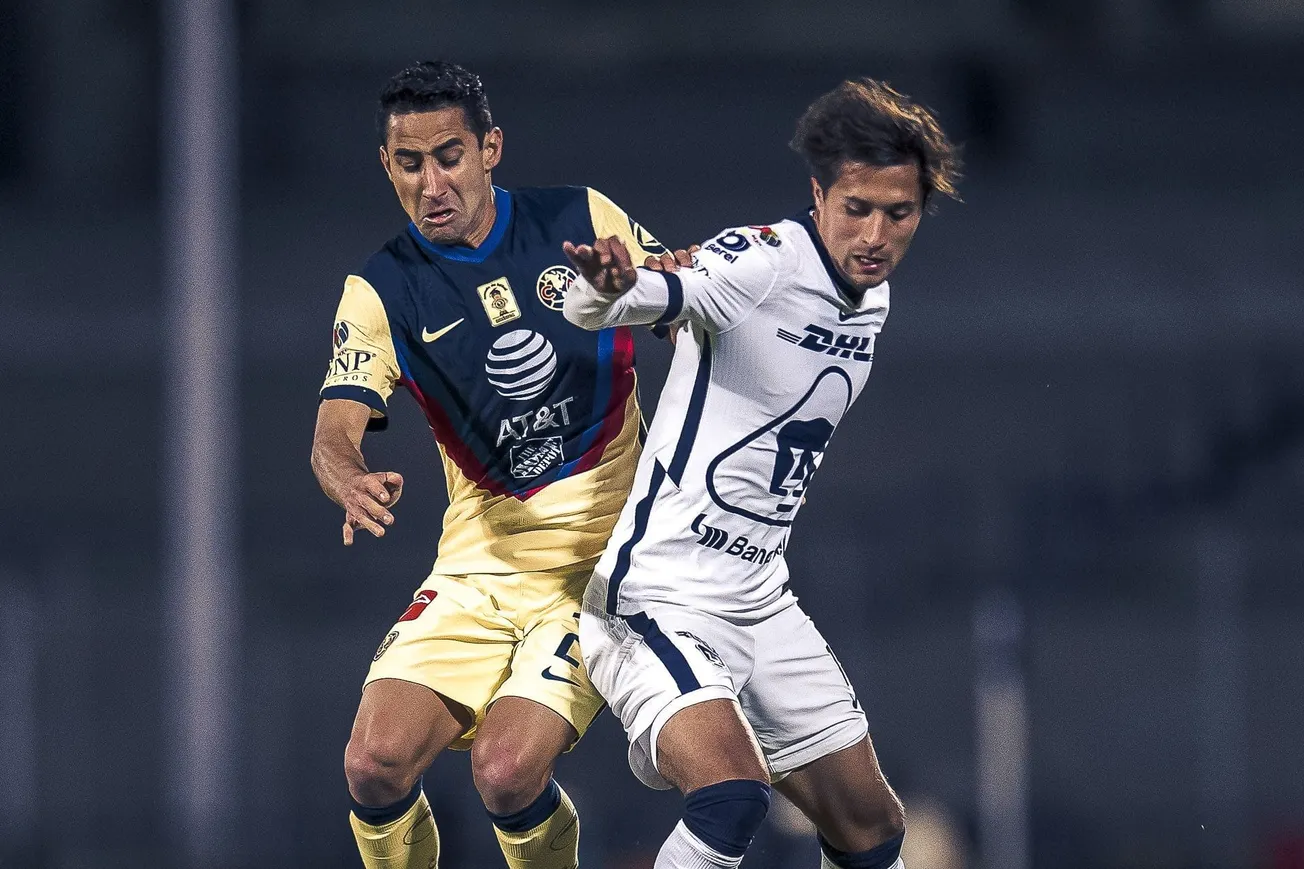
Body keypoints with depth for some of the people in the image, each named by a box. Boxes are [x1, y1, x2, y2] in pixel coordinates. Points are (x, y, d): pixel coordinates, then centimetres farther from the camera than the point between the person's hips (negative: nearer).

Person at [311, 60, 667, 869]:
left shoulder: (586, 222, -2)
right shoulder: (380, 293, -1)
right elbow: (335, 429, -13)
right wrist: (351, 480, -37)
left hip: (601, 559, -2)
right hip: (480, 563, 2)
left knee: (507, 771, -21)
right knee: (377, 763, -16)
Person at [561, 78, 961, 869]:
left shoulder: (873, 298, 7)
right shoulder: (762, 263, -18)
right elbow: (593, 308, -36)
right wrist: (608, 288, -55)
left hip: (761, 602, 8)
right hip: (660, 597, -8)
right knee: (733, 798, -30)